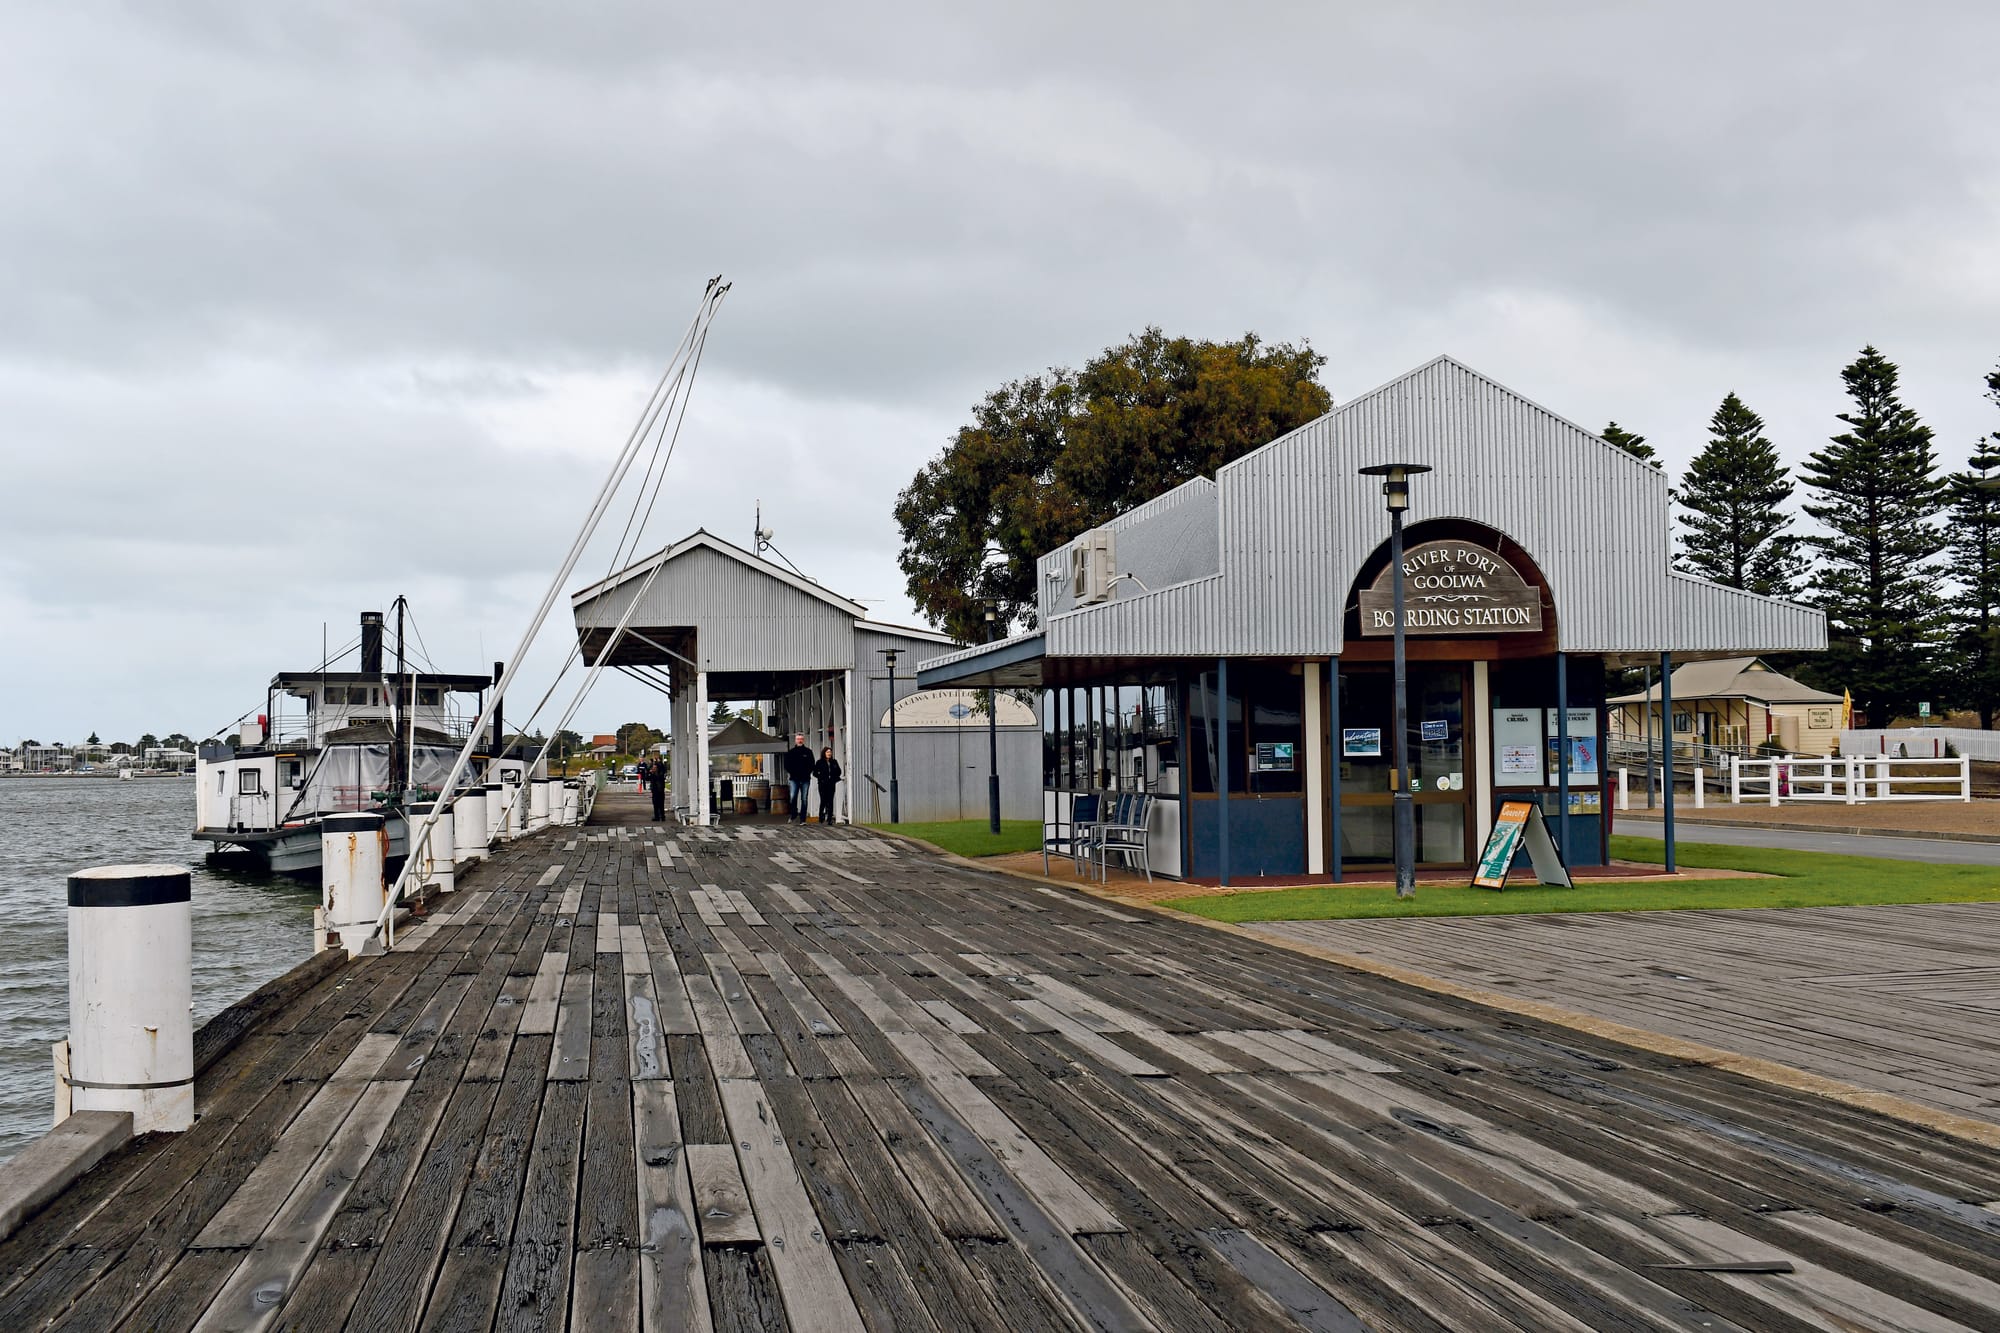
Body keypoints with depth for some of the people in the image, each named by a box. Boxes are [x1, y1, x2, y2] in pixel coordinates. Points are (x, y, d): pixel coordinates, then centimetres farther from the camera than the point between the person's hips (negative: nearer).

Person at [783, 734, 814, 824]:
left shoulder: (808, 752, 8)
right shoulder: (791, 752, 9)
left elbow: (812, 765, 9)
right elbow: (787, 764, 10)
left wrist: (808, 773, -3)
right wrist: (791, 773, -3)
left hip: (805, 779, 0)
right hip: (794, 779, 0)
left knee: (804, 799, 0)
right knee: (793, 798, -12)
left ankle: (802, 819, 3)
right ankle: (794, 815, 5)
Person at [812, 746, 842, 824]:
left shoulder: (834, 762, 10)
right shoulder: (820, 762, 1)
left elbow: (838, 771, 18)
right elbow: (815, 773, 2)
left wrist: (834, 778, 6)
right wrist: (821, 777, -6)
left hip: (831, 784, 3)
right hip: (823, 784, -3)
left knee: (830, 801, 0)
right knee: (823, 801, -5)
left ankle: (829, 819, 1)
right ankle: (821, 818, 6)